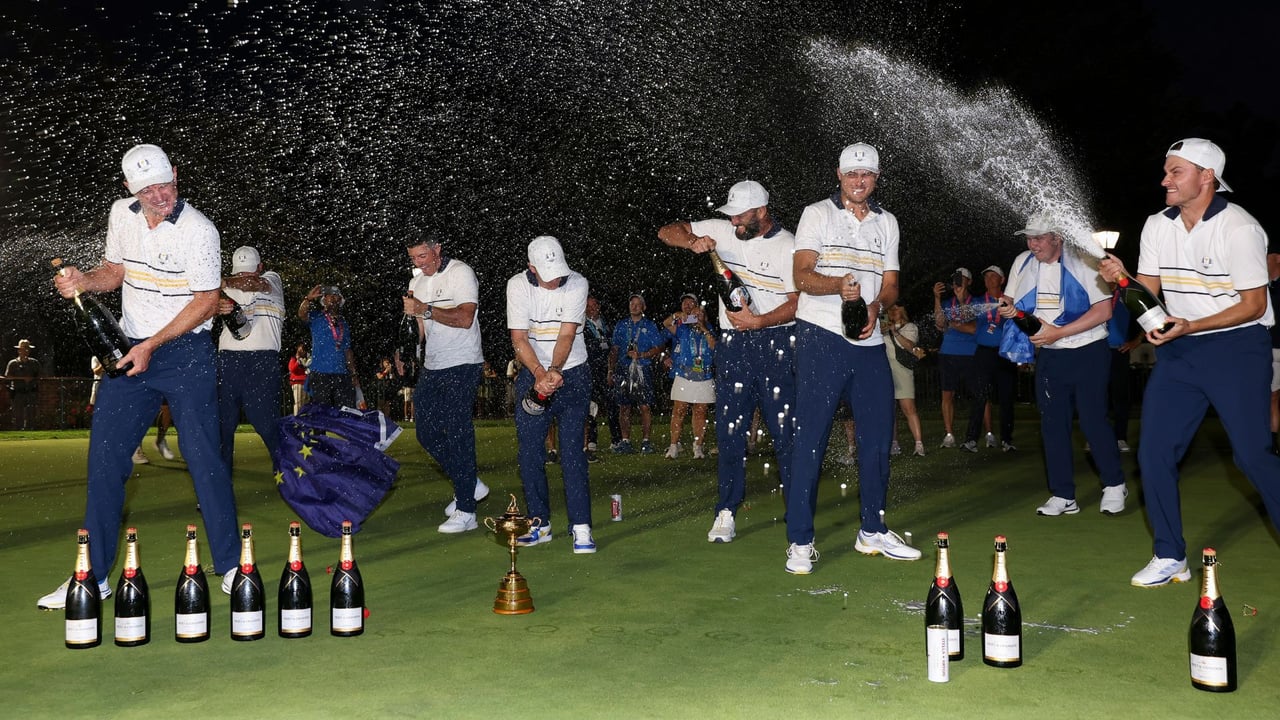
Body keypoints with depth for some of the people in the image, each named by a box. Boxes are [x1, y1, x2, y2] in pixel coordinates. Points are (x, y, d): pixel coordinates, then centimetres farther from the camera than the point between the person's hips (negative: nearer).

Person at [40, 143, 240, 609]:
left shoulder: (198, 230, -14)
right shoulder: (121, 214, 5)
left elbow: (206, 302, -13)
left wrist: (151, 346, -15)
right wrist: (83, 281, -3)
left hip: (186, 353, -6)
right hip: (130, 351, 6)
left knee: (203, 458, -6)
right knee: (104, 458, 4)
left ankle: (230, 566, 6)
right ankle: (93, 578, 14)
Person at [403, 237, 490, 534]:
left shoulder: (460, 273, -9)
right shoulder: (417, 282, 15)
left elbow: (465, 318, -20)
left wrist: (425, 310, -23)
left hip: (462, 366, -8)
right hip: (432, 367, 8)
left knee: (457, 432, -9)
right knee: (426, 431, 6)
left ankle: (465, 511, -4)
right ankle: (470, 484, 23)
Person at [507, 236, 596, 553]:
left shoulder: (577, 284, -10)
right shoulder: (517, 286, -7)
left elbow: (567, 334, -16)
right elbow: (519, 339, -11)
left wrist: (555, 371, -32)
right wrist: (540, 374, -26)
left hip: (572, 374, -2)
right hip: (533, 375, 2)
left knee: (572, 450, -8)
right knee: (529, 450, 2)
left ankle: (581, 526, -6)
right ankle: (540, 524, 14)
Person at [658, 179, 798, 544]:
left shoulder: (788, 246, -6)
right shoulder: (723, 231, 6)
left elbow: (798, 303, -10)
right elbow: (667, 231, 8)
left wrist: (758, 321, -23)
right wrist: (692, 241, -13)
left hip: (776, 340, -3)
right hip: (733, 343, 4)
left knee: (785, 428, -4)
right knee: (730, 429, 4)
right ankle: (726, 512, 11)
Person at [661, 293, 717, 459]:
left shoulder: (708, 332, 13)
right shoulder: (682, 329, 9)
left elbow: (714, 347, -3)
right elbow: (665, 324, -6)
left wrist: (704, 328, -5)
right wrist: (676, 316, -24)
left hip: (704, 378, 2)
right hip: (683, 377, -2)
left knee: (700, 412, 2)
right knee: (679, 411, -7)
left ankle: (698, 447, 6)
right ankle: (674, 447, -5)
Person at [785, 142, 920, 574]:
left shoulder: (887, 223, 17)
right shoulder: (817, 214, 3)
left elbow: (890, 283, 12)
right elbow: (802, 276, -8)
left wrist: (876, 306, -11)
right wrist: (838, 285, -28)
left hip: (869, 341, 5)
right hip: (821, 336, -5)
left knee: (878, 435, 9)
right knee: (810, 437, -6)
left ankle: (872, 531, 24)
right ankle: (800, 541, 0)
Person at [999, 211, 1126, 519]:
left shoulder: (1082, 262, -11)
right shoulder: (1022, 263, 4)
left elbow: (1104, 310, -15)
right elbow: (1012, 303, 16)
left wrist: (1058, 332, -21)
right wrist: (1008, 309, -10)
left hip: (1087, 352, -5)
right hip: (1048, 356, 5)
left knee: (1093, 420, -4)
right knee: (1052, 424, 5)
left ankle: (1114, 486, 16)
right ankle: (1063, 496, 13)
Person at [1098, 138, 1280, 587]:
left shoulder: (1239, 227, -13)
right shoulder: (1157, 226, 5)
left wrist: (1190, 326, -24)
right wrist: (1121, 278, -14)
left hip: (1237, 347, -5)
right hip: (1179, 350, 6)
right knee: (1153, 451, 1)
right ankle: (1170, 558, 13)